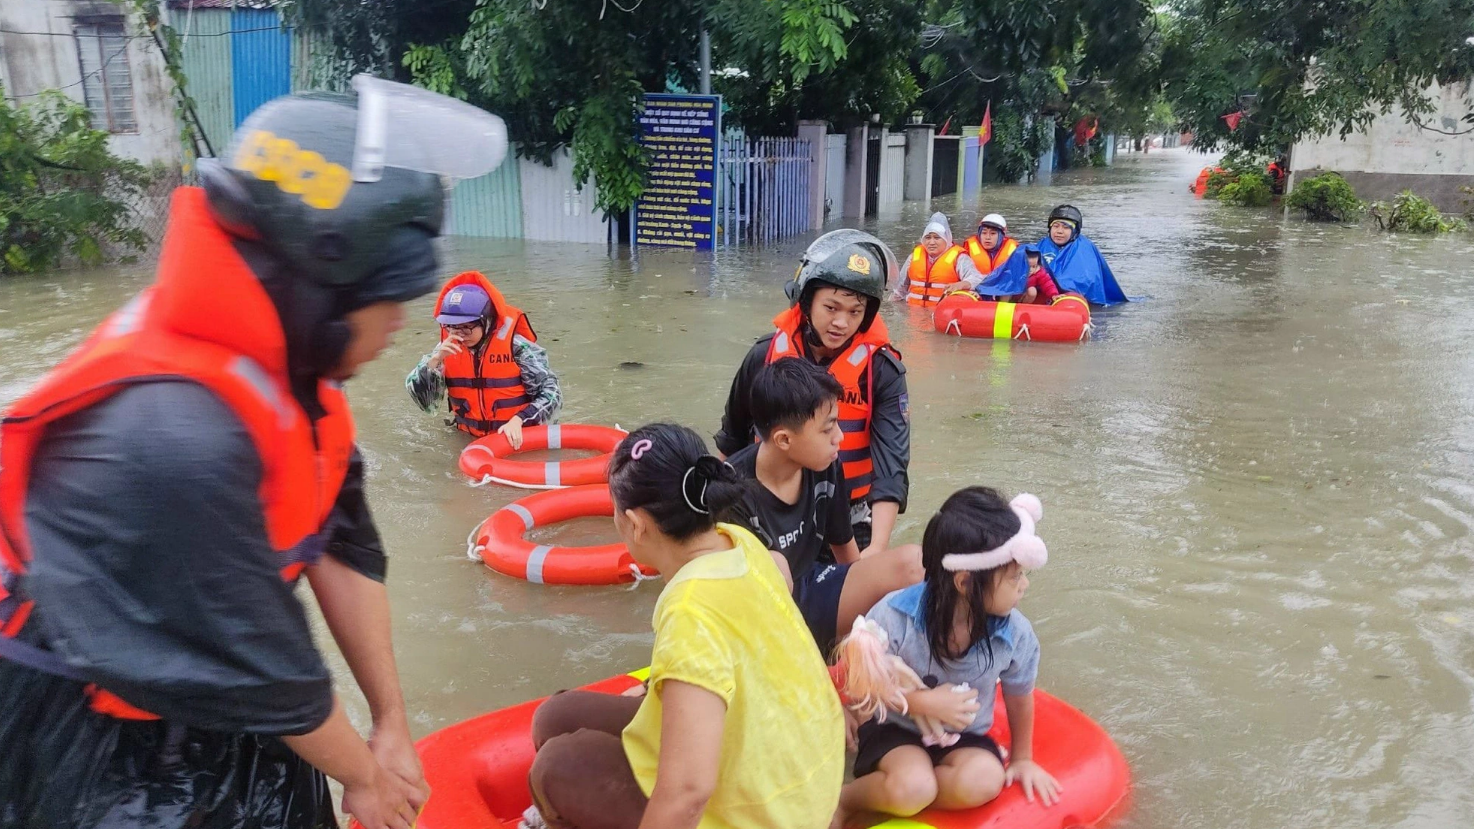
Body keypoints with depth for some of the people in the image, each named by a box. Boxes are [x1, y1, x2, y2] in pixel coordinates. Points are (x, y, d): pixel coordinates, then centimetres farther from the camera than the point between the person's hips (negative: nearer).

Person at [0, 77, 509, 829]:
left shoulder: (280, 361, -9)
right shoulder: (176, 435, -35)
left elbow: (341, 543, -4)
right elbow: (260, 659, -24)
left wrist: (391, 722, 0)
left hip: (201, 680, 7)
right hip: (86, 726, -7)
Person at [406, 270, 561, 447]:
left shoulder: (516, 346, -11)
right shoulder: (447, 348, 1)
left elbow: (551, 393, -10)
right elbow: (423, 399, -1)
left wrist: (518, 420, -23)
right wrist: (434, 360, -16)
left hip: (518, 436, -3)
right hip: (469, 439, 4)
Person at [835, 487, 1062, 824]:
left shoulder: (1015, 635, -15)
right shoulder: (894, 616, -24)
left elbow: (1019, 698, 5)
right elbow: (859, 680, -13)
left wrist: (1022, 758, 18)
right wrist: (922, 703, -24)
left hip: (964, 738, 3)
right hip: (896, 728, -3)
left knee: (984, 782, -29)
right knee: (912, 788, -33)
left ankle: (889, 795, -11)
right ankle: (845, 798, -3)